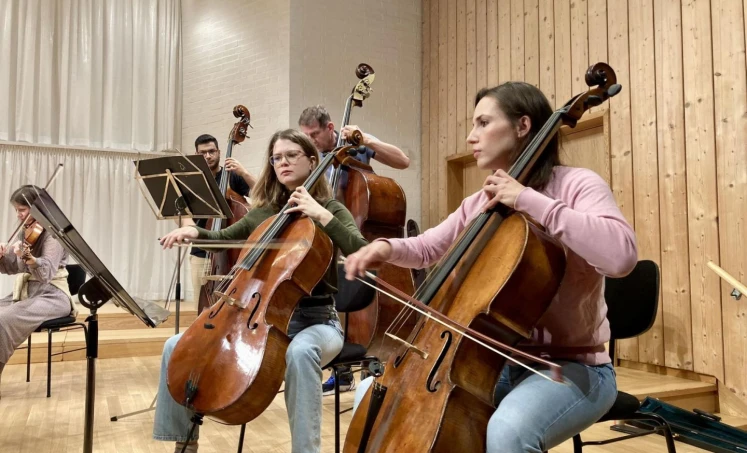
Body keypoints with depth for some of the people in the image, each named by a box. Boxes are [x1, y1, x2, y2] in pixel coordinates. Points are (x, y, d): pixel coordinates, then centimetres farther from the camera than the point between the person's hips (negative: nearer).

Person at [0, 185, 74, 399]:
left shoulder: (53, 233, -13)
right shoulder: (25, 233, 11)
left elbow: (46, 271, -27)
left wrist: (28, 258, -47)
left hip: (51, 296, -8)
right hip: (24, 293, 8)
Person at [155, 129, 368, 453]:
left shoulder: (331, 209, -3)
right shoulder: (264, 211, 10)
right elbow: (225, 238, 25)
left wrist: (323, 215, -26)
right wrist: (195, 232, 4)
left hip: (314, 320, -5)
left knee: (300, 353, -42)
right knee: (177, 347, -7)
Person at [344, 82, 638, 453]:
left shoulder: (576, 184, -10)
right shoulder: (479, 204, 9)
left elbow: (621, 254, -28)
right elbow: (427, 248, 19)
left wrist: (531, 200, -26)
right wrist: (388, 247, -4)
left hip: (571, 367, -6)